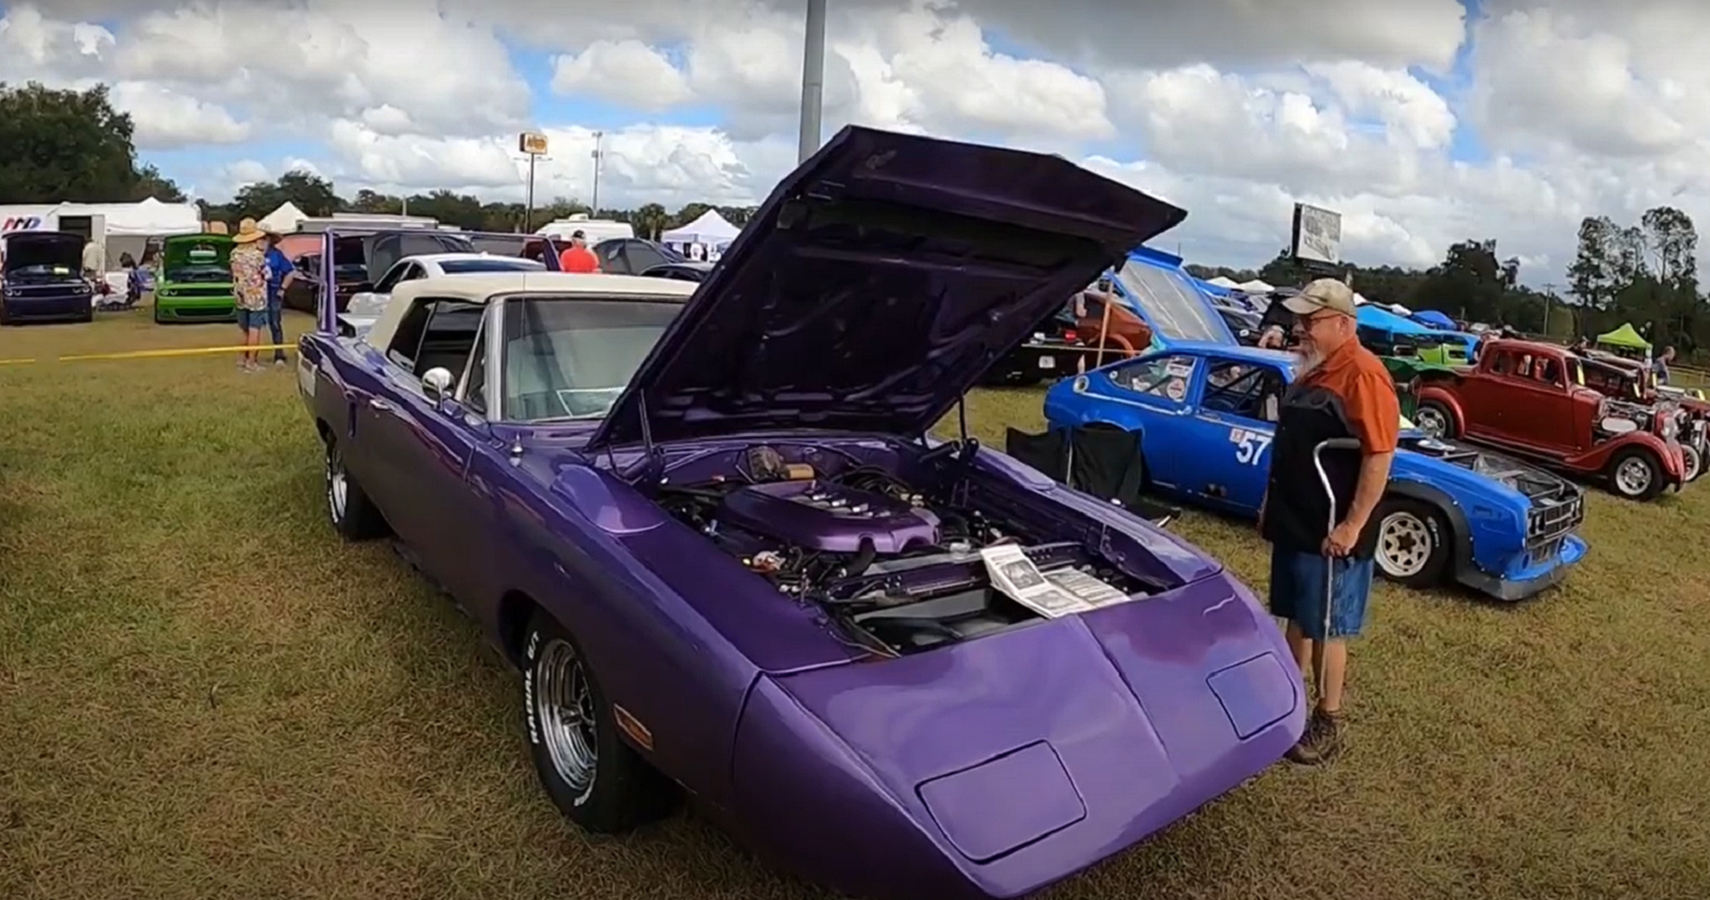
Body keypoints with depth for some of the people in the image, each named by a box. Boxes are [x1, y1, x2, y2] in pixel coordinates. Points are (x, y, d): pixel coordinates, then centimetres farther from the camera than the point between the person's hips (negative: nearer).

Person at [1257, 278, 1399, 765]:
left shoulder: (1363, 375, -18)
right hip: (1292, 523, 9)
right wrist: (1270, 501, 18)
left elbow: (1380, 456, -22)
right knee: (1296, 617, 18)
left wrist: (1353, 526, -23)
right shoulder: (1309, 370, 11)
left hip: (1331, 533, -8)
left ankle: (1328, 723, 16)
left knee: (1326, 628, 2)